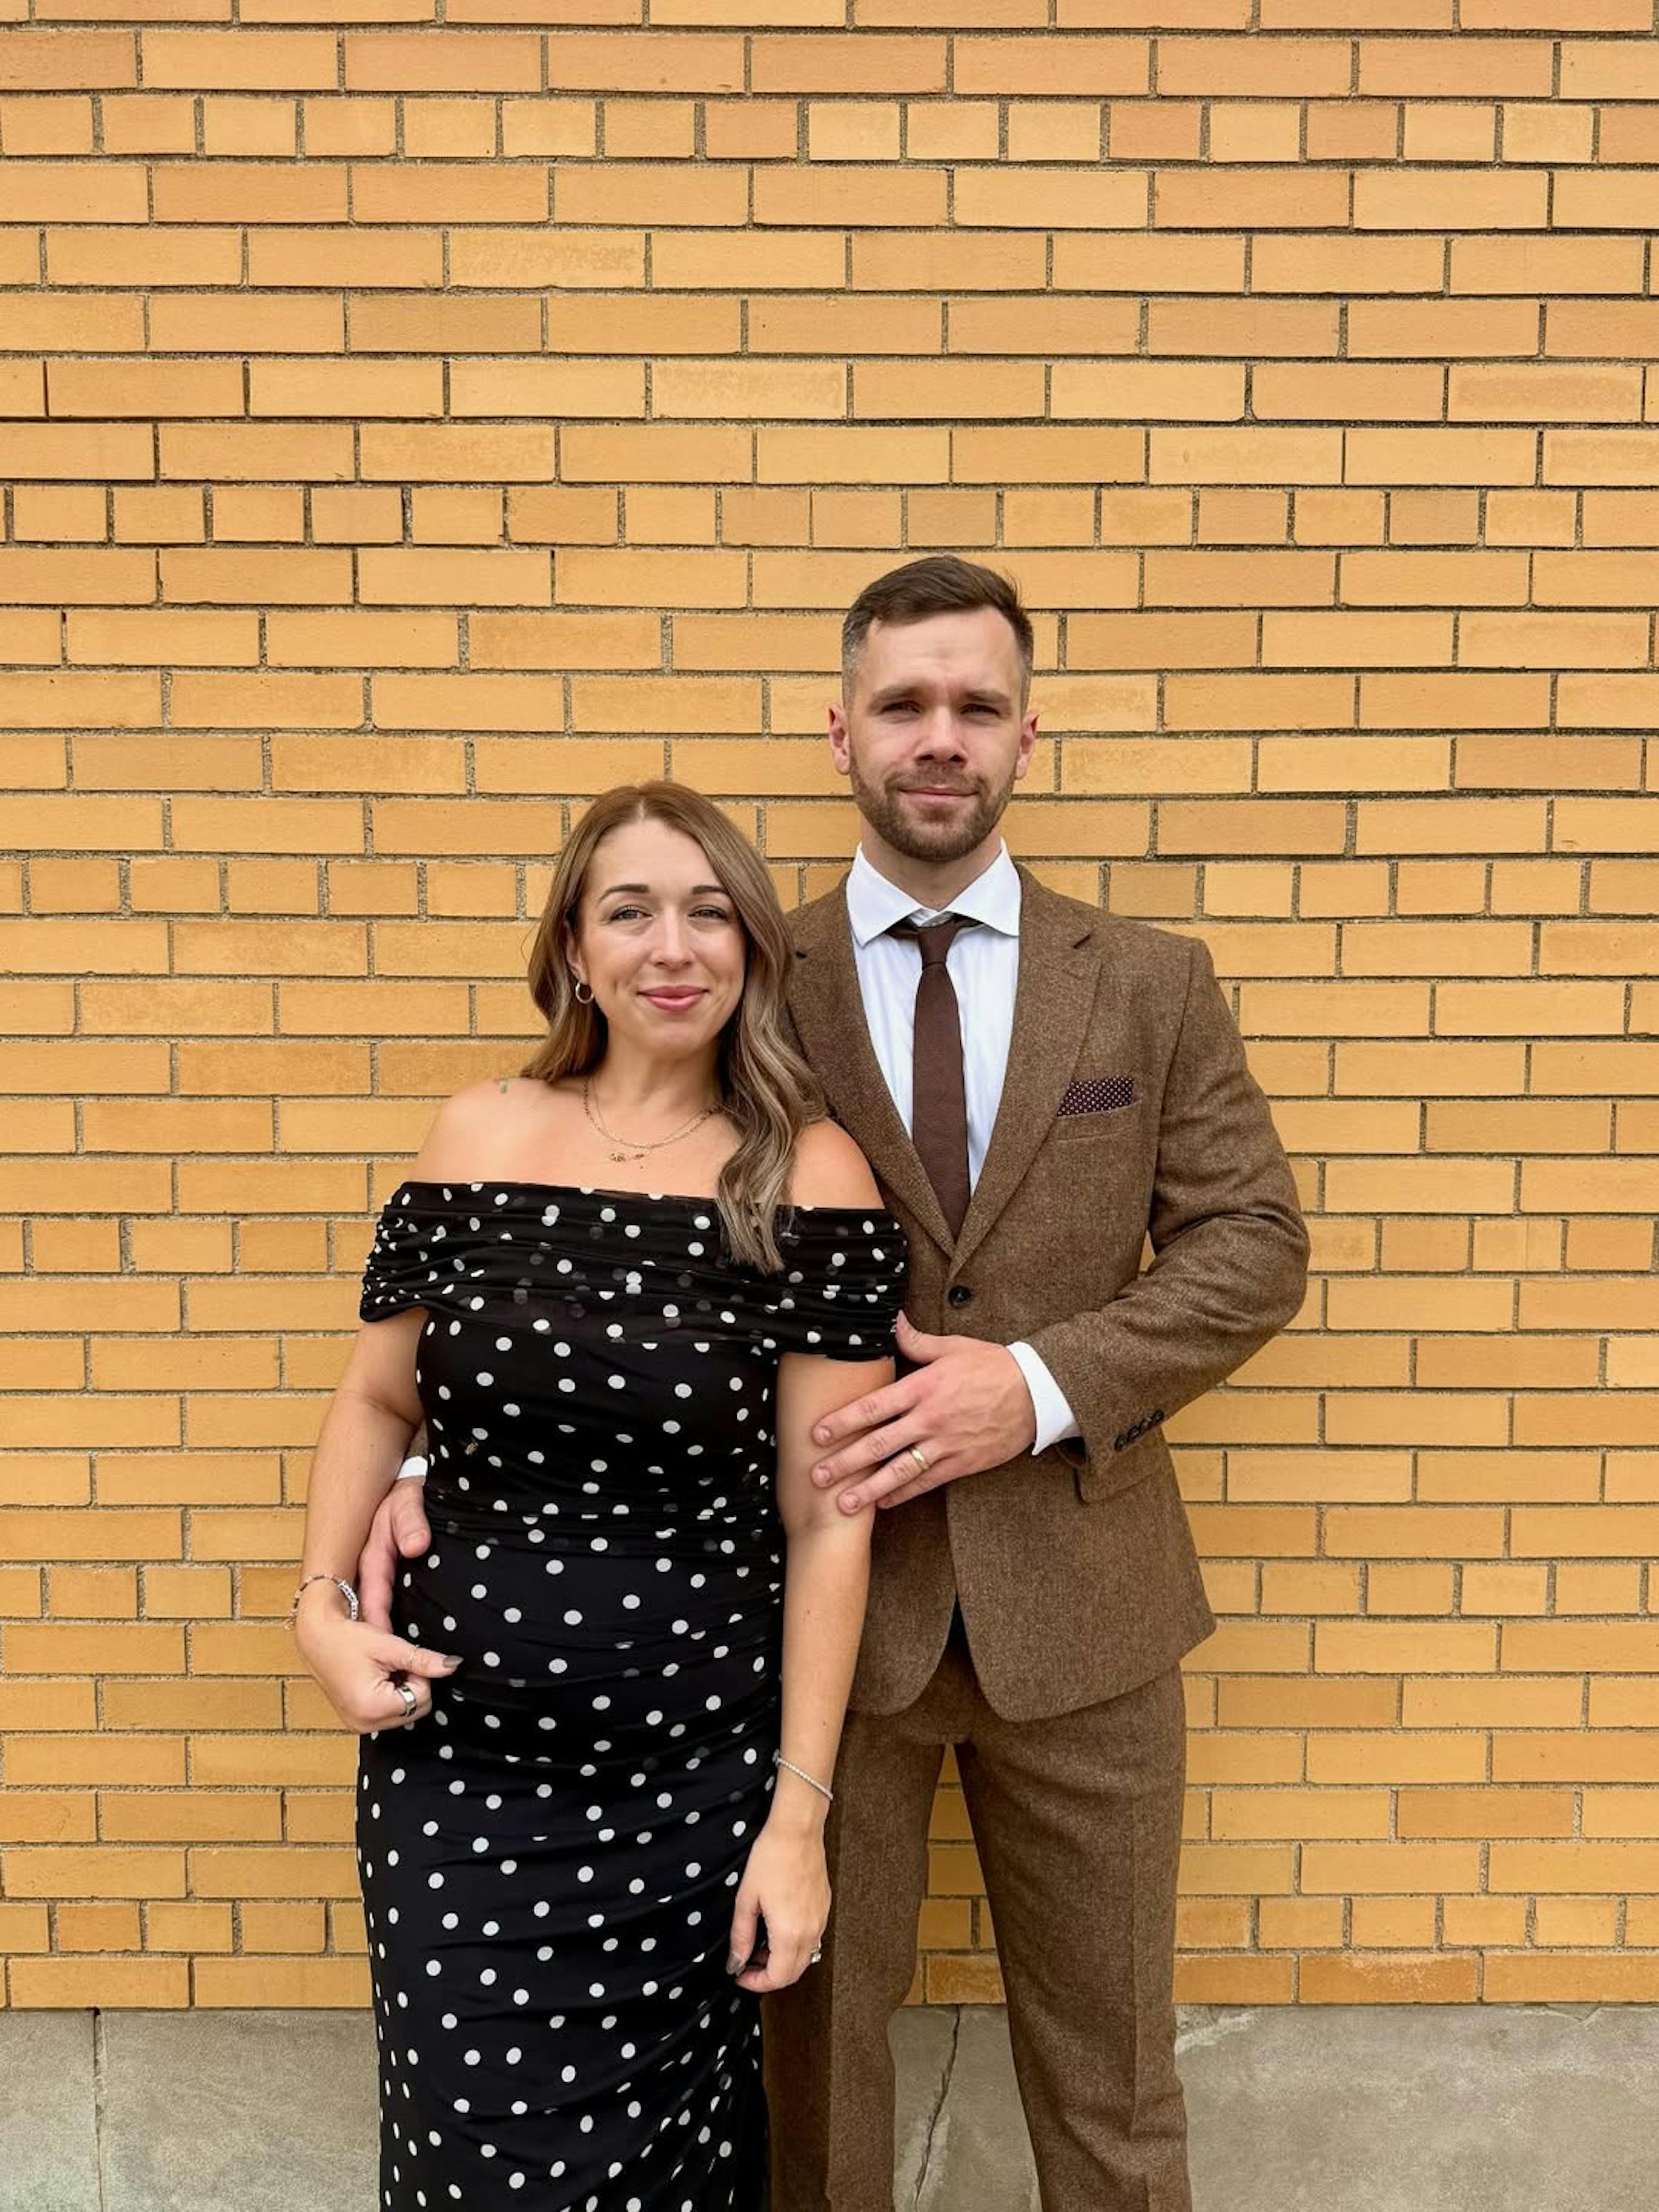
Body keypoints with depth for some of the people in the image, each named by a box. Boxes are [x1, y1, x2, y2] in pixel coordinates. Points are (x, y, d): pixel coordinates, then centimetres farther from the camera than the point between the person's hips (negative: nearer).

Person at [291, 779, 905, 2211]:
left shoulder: (811, 1176, -8)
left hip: (691, 1783, -1)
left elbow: (824, 1517, -7)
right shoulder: (481, 1137, -1)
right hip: (455, 1761, 2)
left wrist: (801, 1815, -7)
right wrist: (323, 1605, -2)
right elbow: (378, 1397, 11)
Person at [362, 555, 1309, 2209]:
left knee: (1107, 2066, 20)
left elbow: (1252, 1240, -1)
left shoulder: (1152, 984, 0)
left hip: (1074, 1597, 1)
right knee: (804, 2038, 19)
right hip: (816, 1592, -1)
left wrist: (1041, 1385, -16)